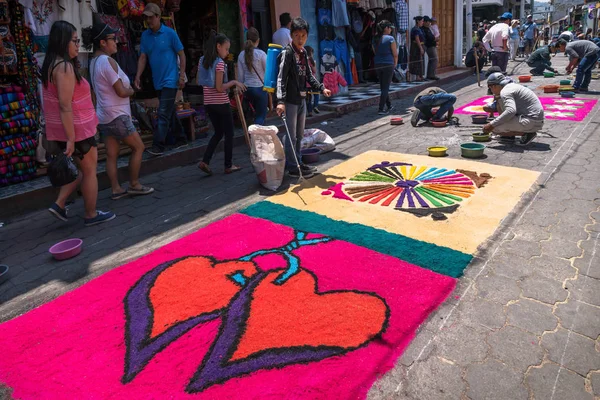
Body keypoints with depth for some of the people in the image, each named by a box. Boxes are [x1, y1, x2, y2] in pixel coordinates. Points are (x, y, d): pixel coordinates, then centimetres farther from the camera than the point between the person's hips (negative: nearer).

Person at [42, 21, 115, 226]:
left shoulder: (52, 65, 11)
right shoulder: (64, 67, -19)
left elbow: (58, 101, 16)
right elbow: (65, 106, -24)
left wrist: (64, 136, 21)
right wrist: (70, 138, -23)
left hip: (69, 129, 9)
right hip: (77, 129, -9)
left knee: (82, 167, 22)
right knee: (89, 170, 6)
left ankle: (59, 204, 19)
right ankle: (91, 215, 18)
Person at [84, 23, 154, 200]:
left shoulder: (94, 62, 13)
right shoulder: (108, 61, -16)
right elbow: (121, 92, -19)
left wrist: (126, 89, 6)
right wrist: (131, 90, 1)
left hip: (104, 115, 9)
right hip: (117, 115, -9)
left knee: (112, 154, 9)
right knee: (138, 147, 4)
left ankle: (116, 189, 12)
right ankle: (134, 185, 11)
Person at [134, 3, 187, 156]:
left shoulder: (170, 33, -7)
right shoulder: (145, 35, 7)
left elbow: (181, 54, -4)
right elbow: (143, 57, 7)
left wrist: (182, 76, -10)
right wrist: (137, 77, -3)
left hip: (170, 80, -6)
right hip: (157, 81, 6)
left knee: (163, 114, -10)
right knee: (170, 112, 13)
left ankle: (158, 146, -9)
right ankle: (181, 140, 26)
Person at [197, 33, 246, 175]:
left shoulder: (202, 60, 8)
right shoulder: (219, 63, -14)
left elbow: (199, 82, 13)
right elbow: (220, 88, -19)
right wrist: (234, 82, -8)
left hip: (208, 103, 7)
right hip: (221, 103, -7)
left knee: (218, 132, 17)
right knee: (229, 134, 6)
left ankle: (205, 161, 4)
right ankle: (229, 165, 12)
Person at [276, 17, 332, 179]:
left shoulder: (303, 52, 11)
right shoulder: (287, 53, -13)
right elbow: (281, 77, -21)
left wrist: (321, 88, 9)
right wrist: (281, 101, -31)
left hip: (301, 98, 8)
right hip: (290, 100, -8)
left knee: (299, 134, 16)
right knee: (292, 135, -1)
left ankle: (298, 163, 29)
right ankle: (293, 168, 8)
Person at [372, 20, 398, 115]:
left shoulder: (375, 39, 6)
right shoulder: (390, 38, -10)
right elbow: (395, 54, -7)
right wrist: (395, 63, 8)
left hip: (377, 64, 6)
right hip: (388, 64, -6)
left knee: (383, 86, 16)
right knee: (386, 87, -1)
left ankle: (388, 106, 29)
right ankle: (381, 109, -6)